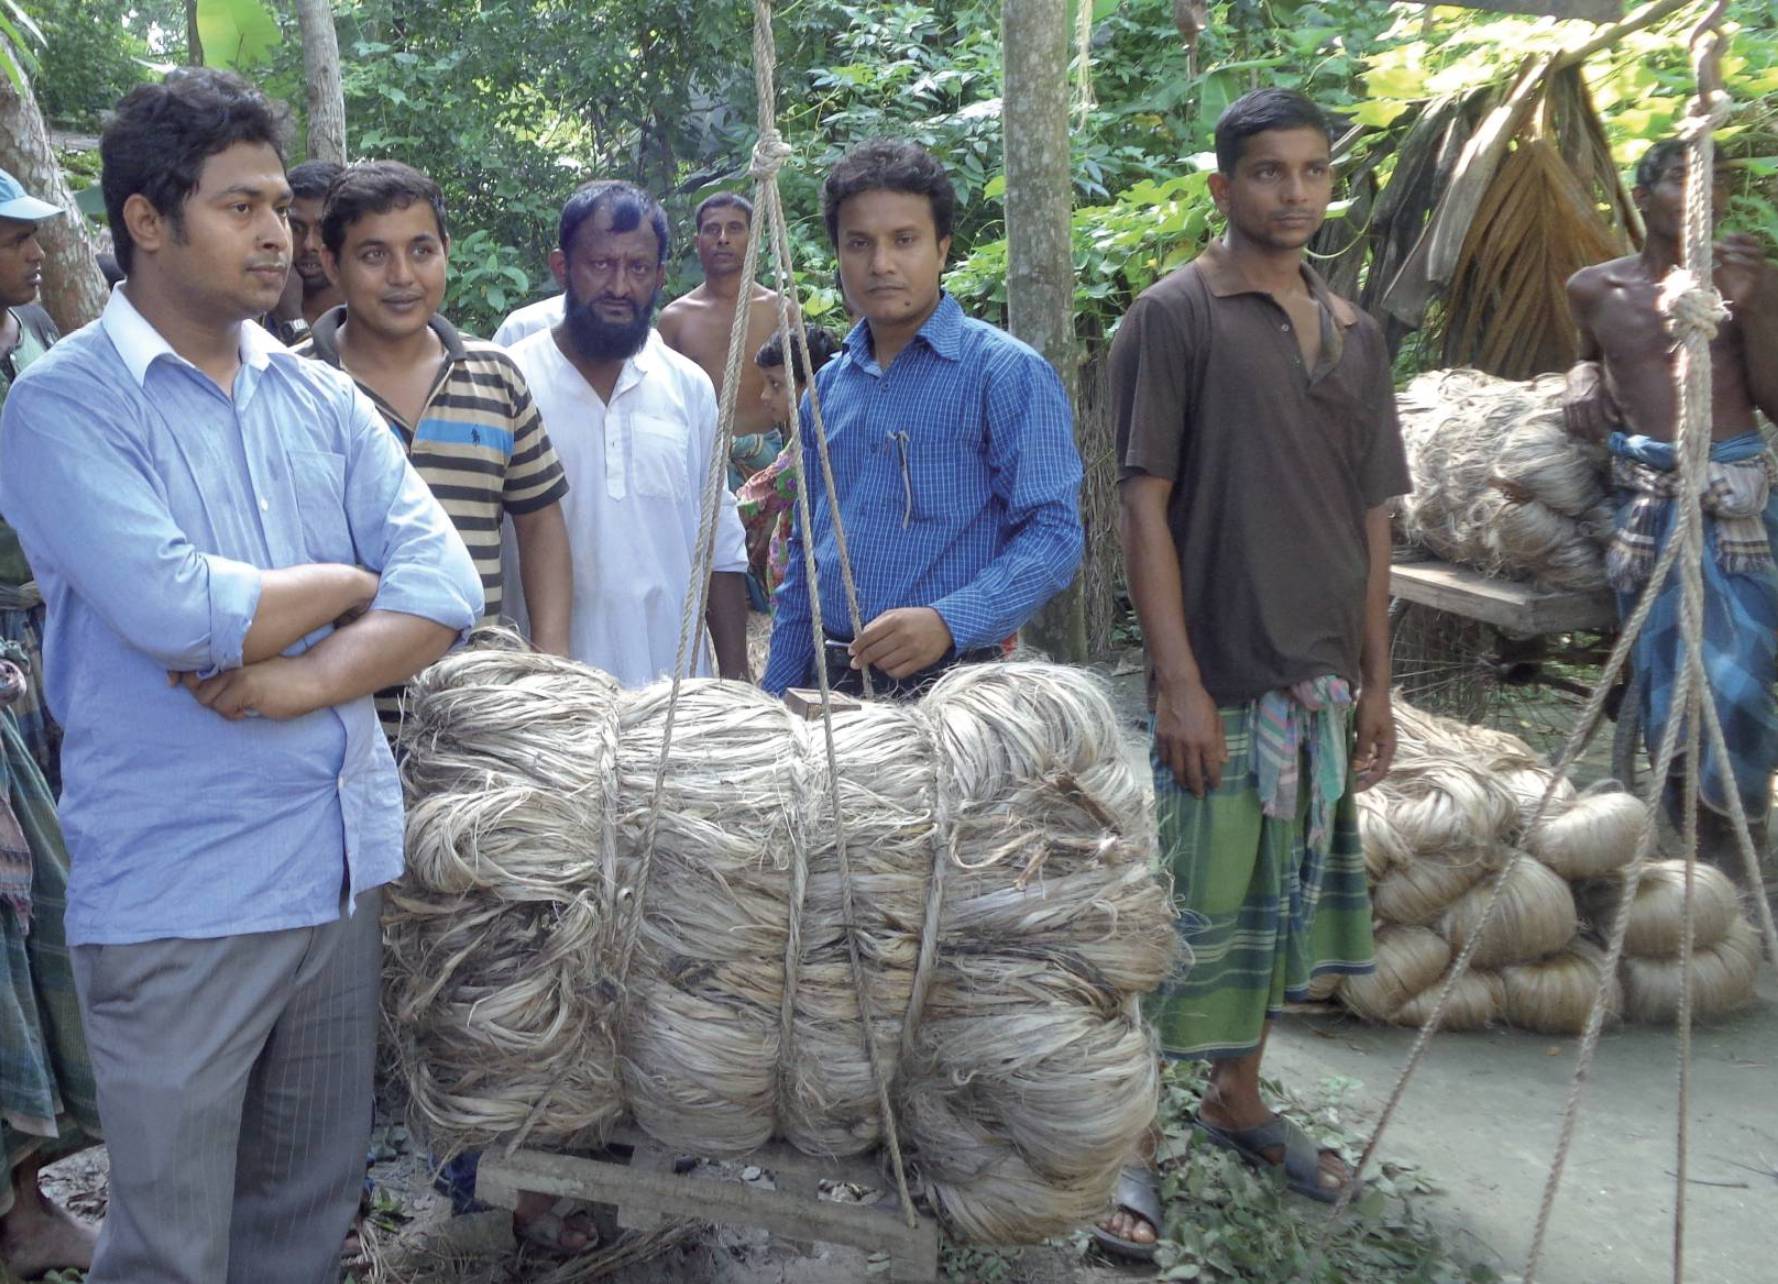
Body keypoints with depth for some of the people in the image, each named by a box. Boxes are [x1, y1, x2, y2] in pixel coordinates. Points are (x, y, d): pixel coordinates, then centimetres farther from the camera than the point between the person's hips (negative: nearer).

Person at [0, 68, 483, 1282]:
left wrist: (311, 678, -16)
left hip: (347, 861, 5)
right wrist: (351, 581, -5)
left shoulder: (322, 397, 10)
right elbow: (178, 614, -21)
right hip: (180, 891, -5)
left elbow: (447, 583, 0)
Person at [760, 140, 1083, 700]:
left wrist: (948, 623, -28)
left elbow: (1053, 531, -14)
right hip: (830, 682, 5)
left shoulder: (1007, 372, -7)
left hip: (946, 685, -5)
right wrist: (779, 694, 12)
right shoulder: (830, 385, 11)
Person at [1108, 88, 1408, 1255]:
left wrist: (1377, 681, 10)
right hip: (1218, 680, -6)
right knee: (1186, 913, -2)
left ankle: (1239, 1102, 32)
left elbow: (1371, 522, 14)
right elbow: (1143, 506, -11)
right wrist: (1178, 682, -16)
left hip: (1322, 684, 6)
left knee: (1280, 904, 15)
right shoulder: (1175, 316, -6)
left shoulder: (1355, 334, 12)